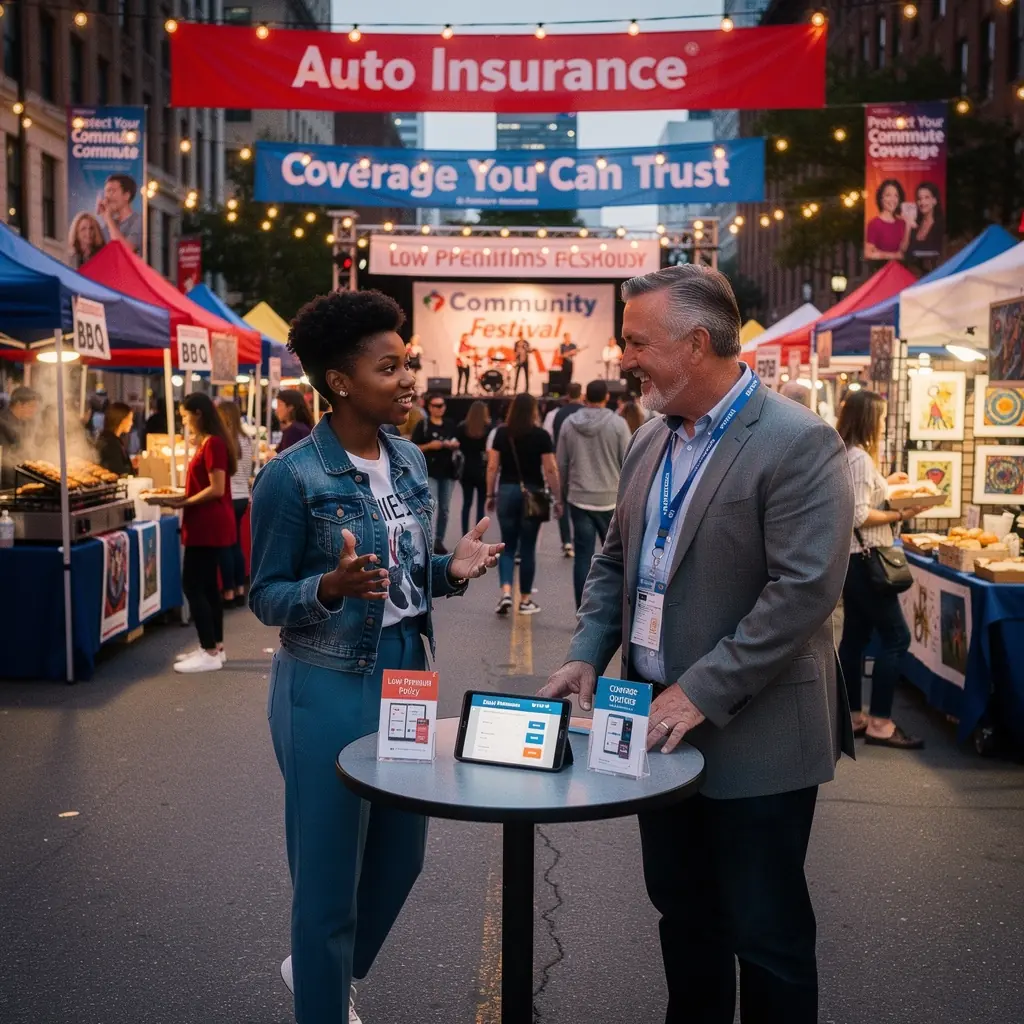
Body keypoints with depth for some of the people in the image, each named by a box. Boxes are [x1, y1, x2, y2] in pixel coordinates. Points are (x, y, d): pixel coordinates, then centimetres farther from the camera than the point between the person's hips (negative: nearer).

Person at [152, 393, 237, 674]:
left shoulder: (213, 443, -16)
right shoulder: (208, 443, 14)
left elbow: (217, 489, -21)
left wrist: (183, 503, -14)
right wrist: (182, 497, 7)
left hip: (208, 526, -10)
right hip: (209, 525, 10)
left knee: (192, 586, -7)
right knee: (207, 585, 13)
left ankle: (210, 654, -5)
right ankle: (215, 647, 20)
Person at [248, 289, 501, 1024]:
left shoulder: (409, 460, 4)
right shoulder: (292, 475, -15)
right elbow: (266, 596, -12)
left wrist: (452, 570, -8)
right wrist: (331, 587, -30)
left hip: (406, 672, 7)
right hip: (329, 689, -7)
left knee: (401, 854, 20)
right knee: (329, 872, 5)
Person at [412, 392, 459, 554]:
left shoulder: (449, 424, 12)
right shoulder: (423, 424, -3)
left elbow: (457, 445, 20)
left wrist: (454, 445, -2)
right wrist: (430, 446, -19)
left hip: (448, 471, 5)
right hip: (430, 472, -5)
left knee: (444, 509, 8)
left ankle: (439, 541, 17)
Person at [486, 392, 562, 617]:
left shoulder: (501, 433, 2)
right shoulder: (541, 435, -5)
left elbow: (492, 467, 2)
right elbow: (550, 470, -8)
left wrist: (490, 494, 12)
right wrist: (558, 499, -1)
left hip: (507, 491, 2)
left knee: (508, 545, 11)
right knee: (527, 547, 7)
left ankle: (506, 592, -7)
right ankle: (525, 600, 13)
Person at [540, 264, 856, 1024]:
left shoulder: (798, 442, -16)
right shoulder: (651, 440, 8)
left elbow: (805, 589, -23)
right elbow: (616, 559, 15)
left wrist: (701, 692, -23)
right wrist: (588, 654, 1)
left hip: (752, 735, -7)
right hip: (664, 723, 7)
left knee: (765, 933, 8)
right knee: (682, 912, 21)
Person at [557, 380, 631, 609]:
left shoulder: (569, 424, 2)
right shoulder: (617, 424, -7)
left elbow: (561, 464, 6)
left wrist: (563, 495, 17)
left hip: (579, 499, 2)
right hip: (610, 499, -2)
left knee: (583, 556, 4)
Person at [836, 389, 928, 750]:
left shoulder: (844, 454, 11)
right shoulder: (860, 457, -18)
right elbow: (859, 516, -23)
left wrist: (884, 483, 20)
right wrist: (900, 515, -16)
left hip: (849, 558, 10)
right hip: (863, 559, -10)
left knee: (855, 636, 12)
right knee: (896, 637, -6)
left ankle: (853, 717, 18)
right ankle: (880, 723, -4)